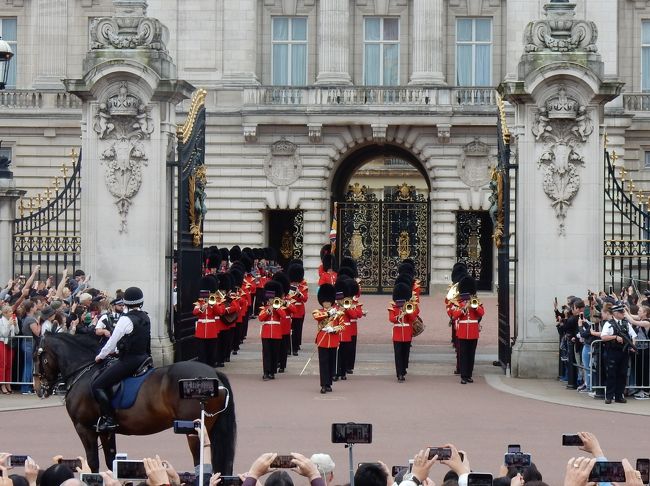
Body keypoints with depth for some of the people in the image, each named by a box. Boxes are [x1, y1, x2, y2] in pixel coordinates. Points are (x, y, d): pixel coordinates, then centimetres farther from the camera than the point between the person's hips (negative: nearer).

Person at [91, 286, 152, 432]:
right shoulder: (145, 318, 8)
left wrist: (101, 356, 6)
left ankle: (109, 419, -15)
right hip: (143, 357, 9)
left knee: (97, 385, -7)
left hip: (128, 361, -9)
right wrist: (117, 350, 23)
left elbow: (112, 342, -10)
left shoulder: (126, 320, -15)